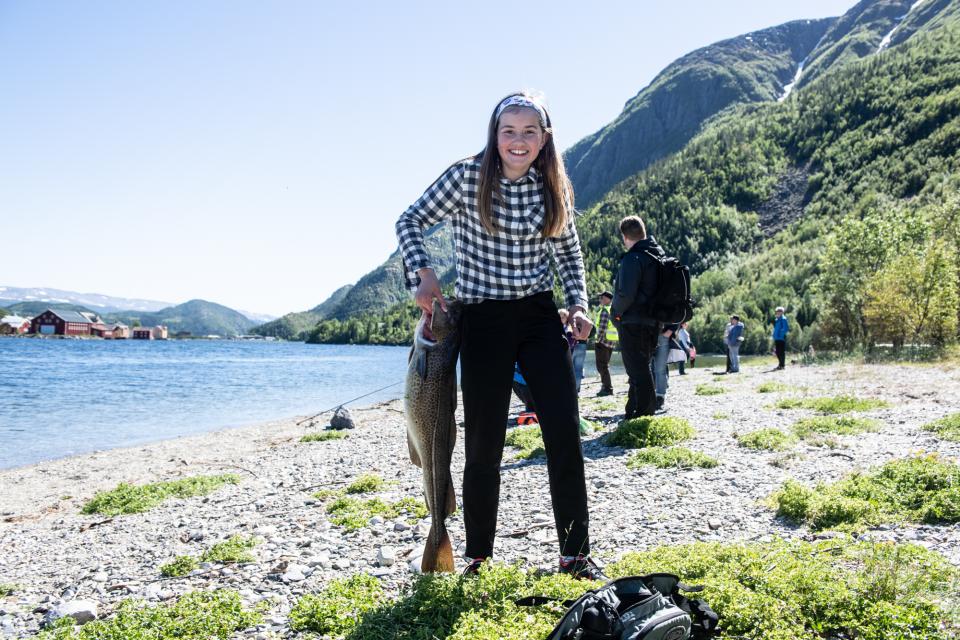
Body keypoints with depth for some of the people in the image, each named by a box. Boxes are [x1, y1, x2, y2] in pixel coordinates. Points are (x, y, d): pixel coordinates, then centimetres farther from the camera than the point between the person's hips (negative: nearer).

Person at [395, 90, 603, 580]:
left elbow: (567, 250, 17)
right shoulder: (468, 177, -7)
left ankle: (576, 554, 12)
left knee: (565, 433, -3)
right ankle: (478, 558, 19)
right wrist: (423, 273, -15)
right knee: (484, 445, 1)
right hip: (483, 321, -3)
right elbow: (411, 222, 0)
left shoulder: (553, 186, 4)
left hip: (539, 316, 3)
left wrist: (578, 303, 5)